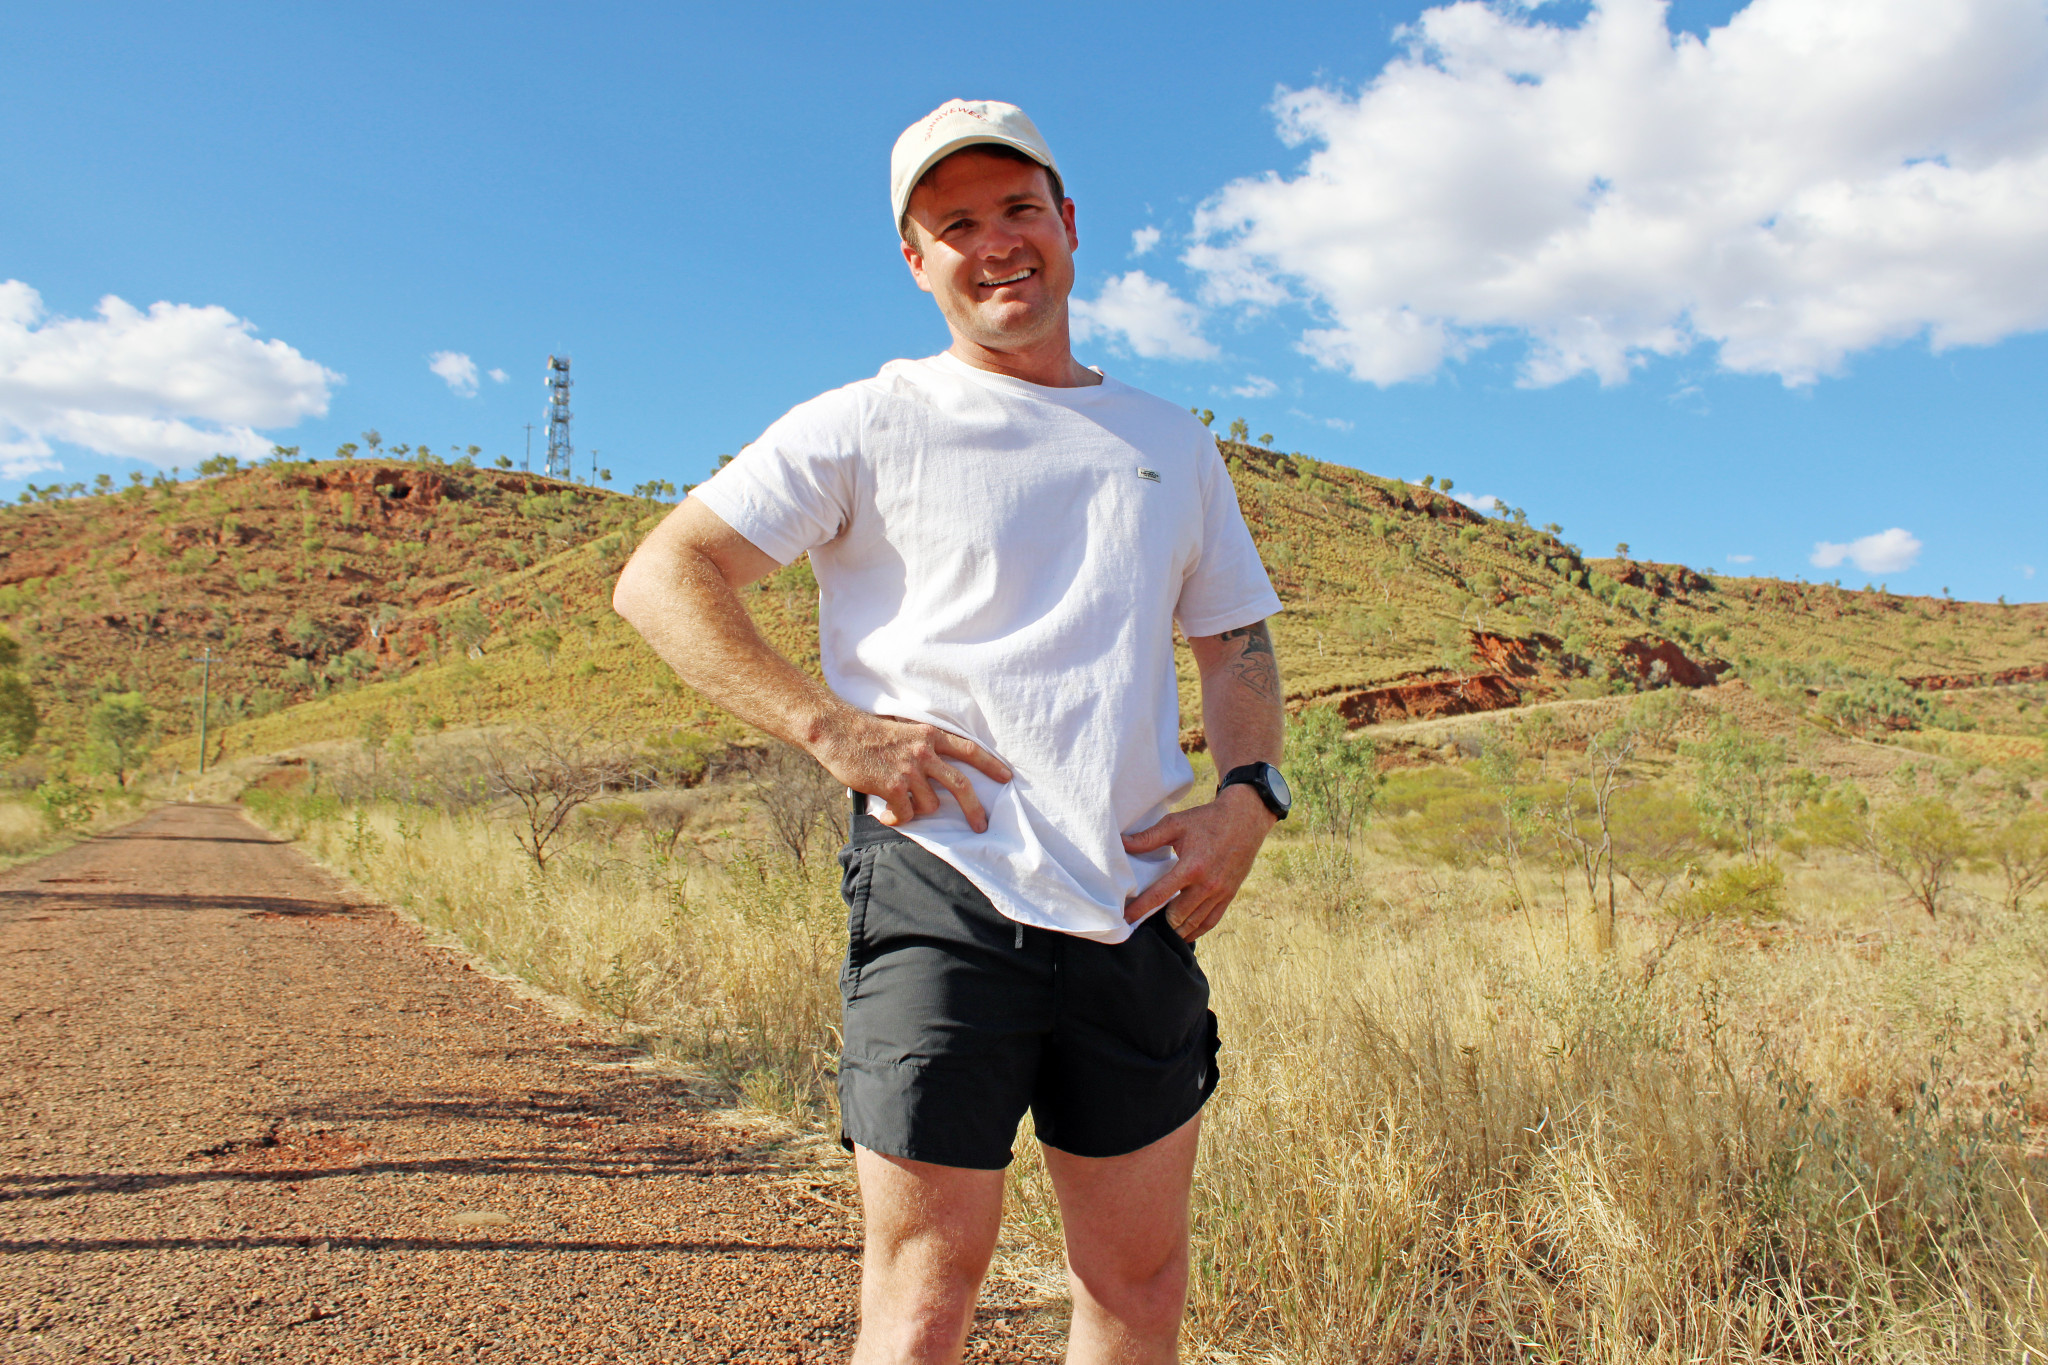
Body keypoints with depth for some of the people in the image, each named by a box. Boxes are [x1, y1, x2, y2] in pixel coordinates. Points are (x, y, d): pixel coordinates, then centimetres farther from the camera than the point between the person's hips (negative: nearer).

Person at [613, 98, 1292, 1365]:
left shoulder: (1175, 443, 18)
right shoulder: (872, 424, 3)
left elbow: (1237, 642, 23)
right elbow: (661, 577, -1)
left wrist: (1249, 795, 4)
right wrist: (835, 730, -13)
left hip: (1138, 913, 5)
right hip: (945, 894, -4)